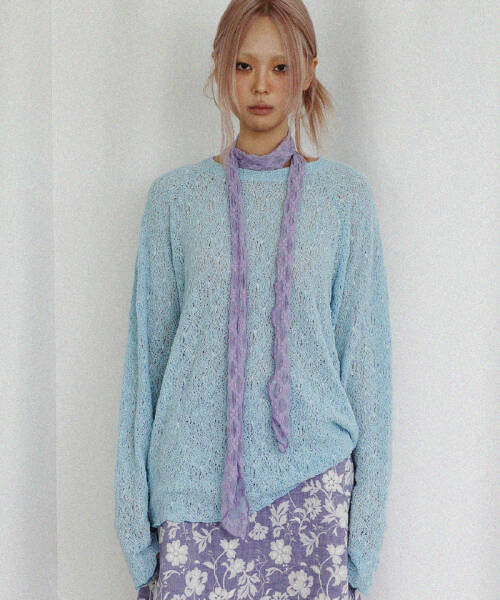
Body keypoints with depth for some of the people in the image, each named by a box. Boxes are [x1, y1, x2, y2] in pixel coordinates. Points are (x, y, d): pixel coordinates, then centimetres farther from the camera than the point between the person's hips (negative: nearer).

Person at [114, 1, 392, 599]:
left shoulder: (345, 195, 3)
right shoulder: (176, 196, 4)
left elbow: (364, 348, 4)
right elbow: (148, 349, 6)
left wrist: (366, 509, 1)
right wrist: (137, 515, 4)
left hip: (312, 477, 0)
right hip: (197, 478, 0)